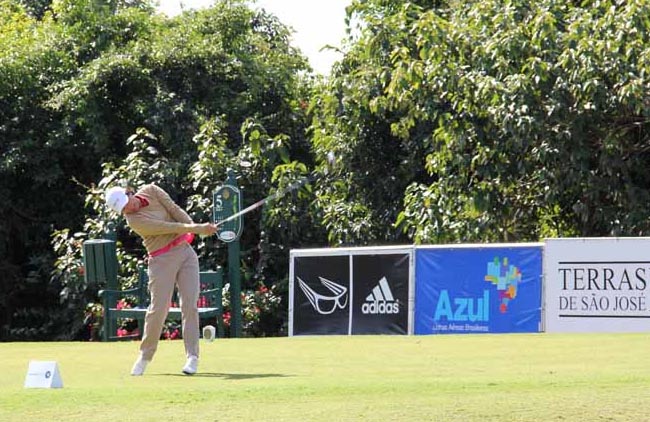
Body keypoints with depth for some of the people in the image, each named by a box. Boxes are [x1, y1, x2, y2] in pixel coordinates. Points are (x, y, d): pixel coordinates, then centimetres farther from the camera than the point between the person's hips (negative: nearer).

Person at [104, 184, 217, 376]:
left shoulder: (151, 190, 1)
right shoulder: (135, 220, -16)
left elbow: (175, 210, -2)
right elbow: (168, 228, -21)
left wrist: (194, 227, -18)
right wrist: (198, 229, -24)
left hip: (185, 251, 5)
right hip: (162, 260, -4)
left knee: (190, 304, -5)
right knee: (158, 309, -6)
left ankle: (192, 357, -6)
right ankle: (145, 356, 13)